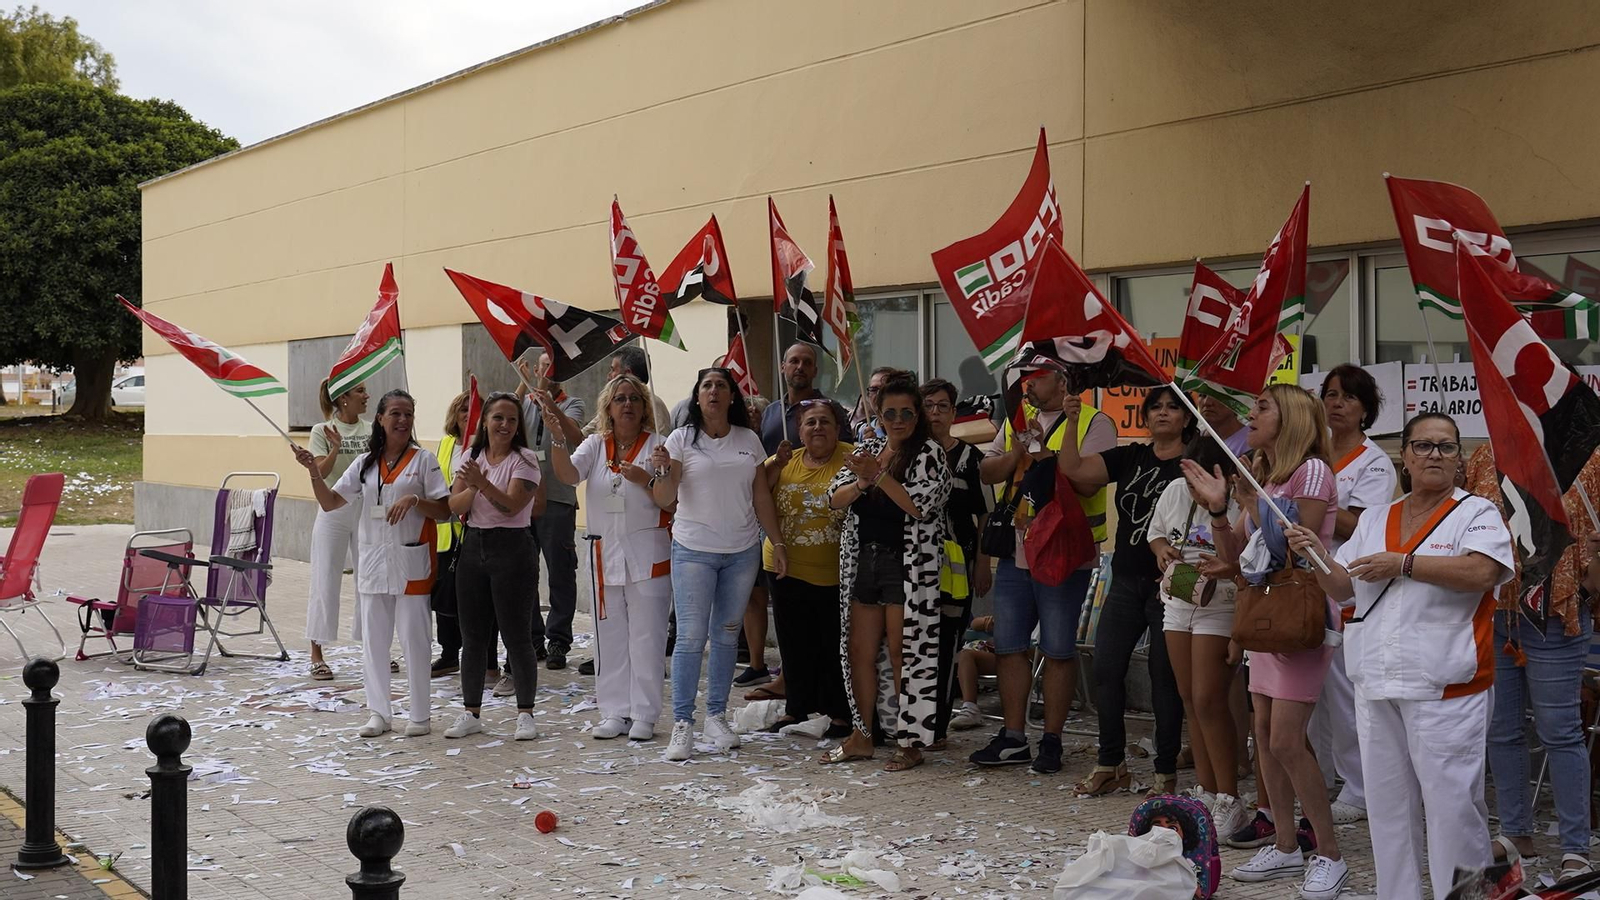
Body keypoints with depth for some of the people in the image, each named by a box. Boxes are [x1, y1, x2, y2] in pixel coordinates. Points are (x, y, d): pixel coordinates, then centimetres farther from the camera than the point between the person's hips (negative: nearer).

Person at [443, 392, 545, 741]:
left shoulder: (525, 460, -5)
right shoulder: (469, 458, 9)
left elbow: (512, 505, -18)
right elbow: (455, 506, 0)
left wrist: (484, 484, -32)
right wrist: (472, 487, -20)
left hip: (512, 547, -5)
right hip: (473, 545, 5)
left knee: (516, 635, -2)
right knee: (472, 636, 9)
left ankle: (525, 713, 8)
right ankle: (471, 713, 19)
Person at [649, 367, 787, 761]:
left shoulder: (749, 440, 6)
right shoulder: (682, 439, -3)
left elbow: (761, 497, 11)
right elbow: (665, 500, -7)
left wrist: (778, 541, 7)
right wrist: (663, 472, -27)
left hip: (742, 551, 3)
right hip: (694, 551, -3)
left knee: (727, 635, 10)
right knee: (691, 637, -6)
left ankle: (717, 714, 20)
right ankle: (682, 723, 0)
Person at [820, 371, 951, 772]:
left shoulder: (929, 452, -3)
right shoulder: (867, 449, 13)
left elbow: (922, 505, -17)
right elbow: (834, 498, 4)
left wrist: (880, 475, -20)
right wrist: (862, 482, -15)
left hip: (907, 564, -6)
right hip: (862, 559, 6)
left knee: (904, 655, -2)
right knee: (859, 651, 10)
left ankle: (911, 743, 6)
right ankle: (861, 736, 21)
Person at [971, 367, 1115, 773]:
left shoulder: (1093, 423, -6)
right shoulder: (1017, 419, 15)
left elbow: (1088, 483, -19)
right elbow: (988, 472, 8)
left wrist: (1046, 453, -18)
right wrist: (1018, 453, -8)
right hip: (1015, 551, 6)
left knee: (1058, 650, 1)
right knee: (1010, 646, 9)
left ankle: (1051, 741, 11)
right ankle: (1013, 738, 19)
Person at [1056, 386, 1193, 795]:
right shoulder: (1130, 457, 10)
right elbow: (1074, 469, 2)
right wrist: (1072, 423, -9)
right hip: (1126, 581, 5)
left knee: (1165, 677, 1)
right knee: (1106, 669, 3)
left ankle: (1166, 772, 11)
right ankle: (1110, 765, 16)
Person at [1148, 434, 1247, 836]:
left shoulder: (1243, 503, -17)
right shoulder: (1175, 490, 5)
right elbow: (1156, 531, 20)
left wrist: (1233, 568, -32)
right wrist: (1162, 549, -1)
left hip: (1221, 610, -7)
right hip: (1177, 603, 7)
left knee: (1208, 701, -10)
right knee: (1191, 701, 10)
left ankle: (1229, 800, 1)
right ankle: (1206, 792, 20)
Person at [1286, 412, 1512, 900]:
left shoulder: (1476, 512, 0)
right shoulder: (1374, 519, 16)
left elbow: (1481, 571, -19)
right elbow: (1344, 589, 17)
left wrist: (1403, 563, -16)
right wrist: (1316, 554, -1)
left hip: (1445, 687, -6)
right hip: (1377, 685, 6)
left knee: (1452, 803, -4)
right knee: (1387, 804, 12)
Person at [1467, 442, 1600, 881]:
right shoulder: (1486, 456, 7)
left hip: (1554, 614, -4)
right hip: (1487, 611, 4)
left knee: (1560, 731, 0)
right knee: (1501, 729, 12)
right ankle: (1515, 834, 26)